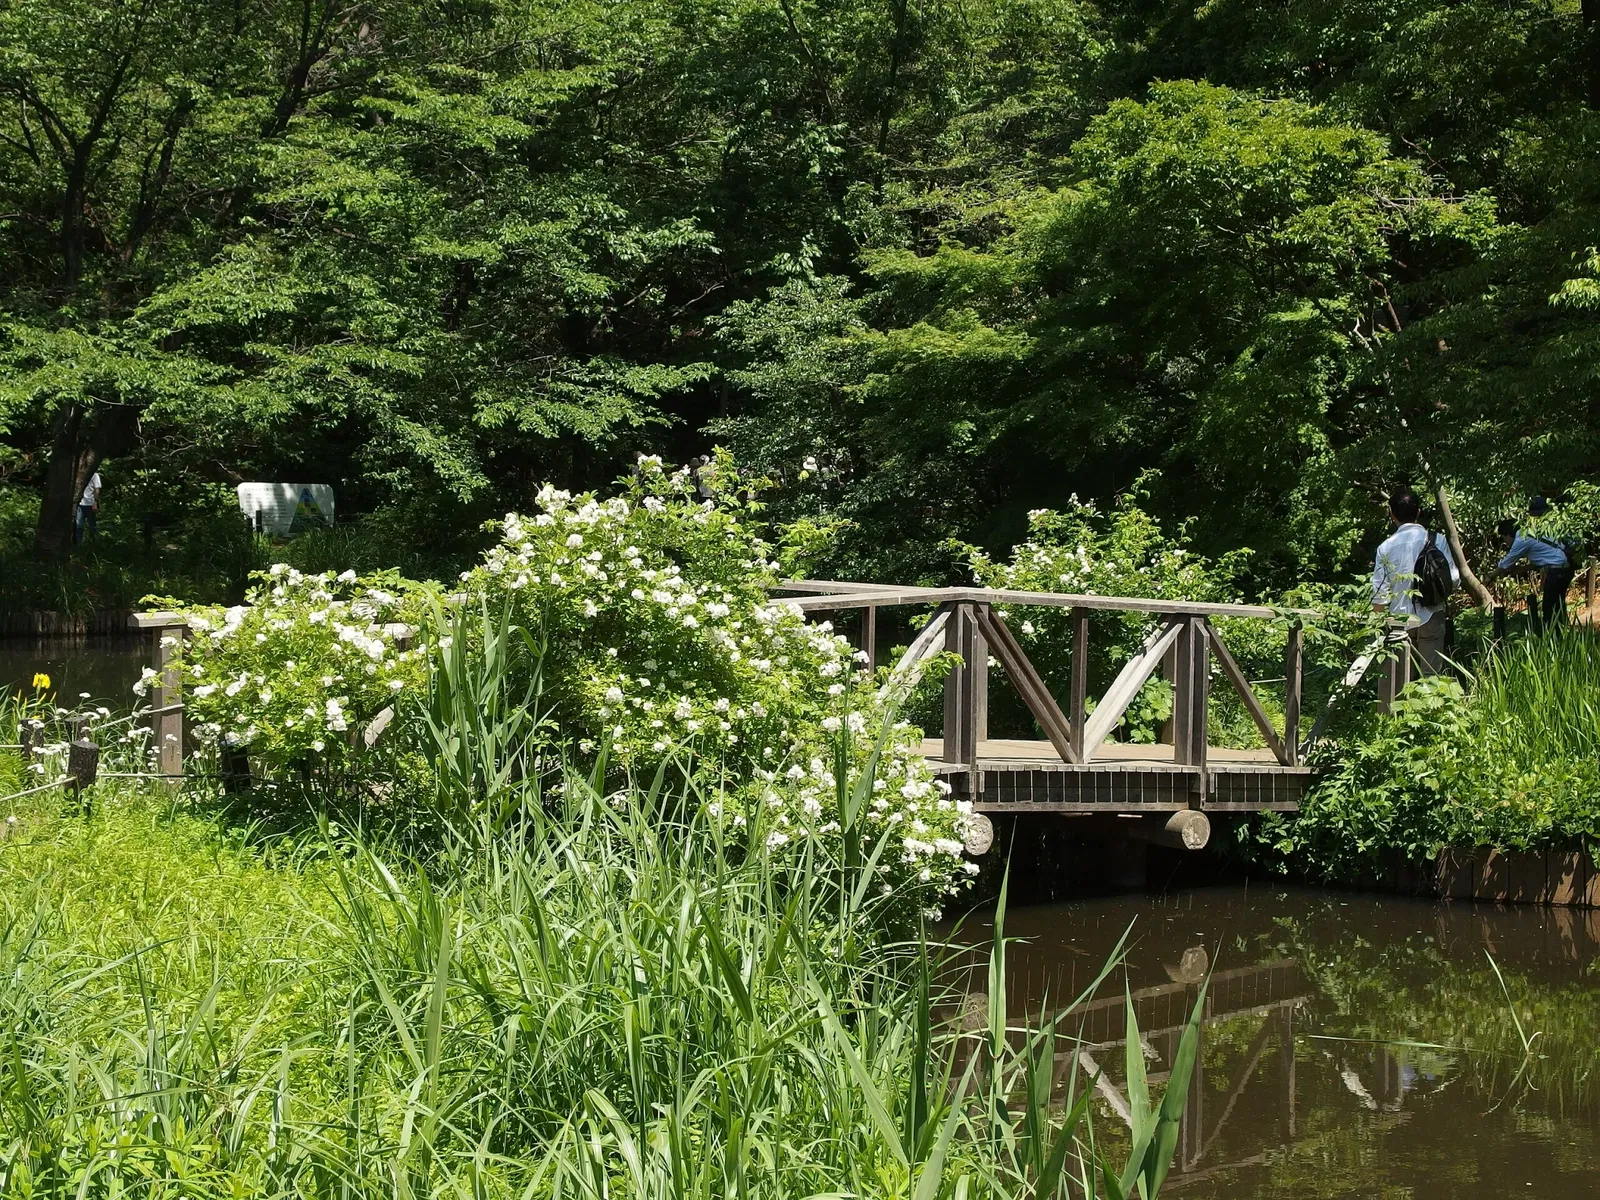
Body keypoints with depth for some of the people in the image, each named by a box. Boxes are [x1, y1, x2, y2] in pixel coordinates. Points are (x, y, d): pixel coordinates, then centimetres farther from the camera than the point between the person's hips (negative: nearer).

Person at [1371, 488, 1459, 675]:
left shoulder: (1386, 547, -4)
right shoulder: (1437, 540, -5)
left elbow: (1379, 595, -3)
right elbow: (1454, 580, -5)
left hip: (1400, 620, 1)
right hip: (1431, 619, 0)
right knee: (1430, 675, 4)